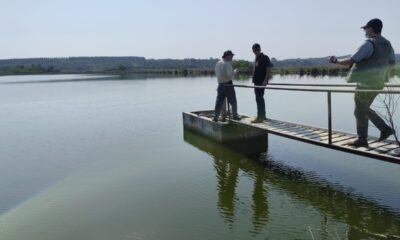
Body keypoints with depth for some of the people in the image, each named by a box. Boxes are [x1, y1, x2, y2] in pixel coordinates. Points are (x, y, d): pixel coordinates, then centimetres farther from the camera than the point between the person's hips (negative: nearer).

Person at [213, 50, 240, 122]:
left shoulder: (218, 64, 9)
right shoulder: (227, 64, -15)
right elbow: (230, 74, -24)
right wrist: (235, 71, -6)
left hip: (220, 84, 6)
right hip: (228, 84, -6)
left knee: (219, 101, 8)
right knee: (233, 101, 8)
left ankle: (215, 116, 6)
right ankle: (235, 115, 15)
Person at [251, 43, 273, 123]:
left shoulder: (264, 57, -9)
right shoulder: (256, 58, 17)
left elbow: (269, 69, -15)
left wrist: (265, 80, -22)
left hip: (262, 82, -9)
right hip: (257, 82, 9)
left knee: (259, 98, -10)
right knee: (260, 98, 14)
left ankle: (260, 117, -6)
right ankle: (263, 116, 24)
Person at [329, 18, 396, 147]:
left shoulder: (369, 44, -17)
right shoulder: (387, 44, 9)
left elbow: (351, 61, -19)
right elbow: (392, 62, 21)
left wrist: (336, 61, -3)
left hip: (366, 84, -8)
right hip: (377, 83, 8)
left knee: (360, 111, 3)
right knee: (364, 109, 22)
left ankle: (362, 140, 11)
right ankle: (385, 128, 17)